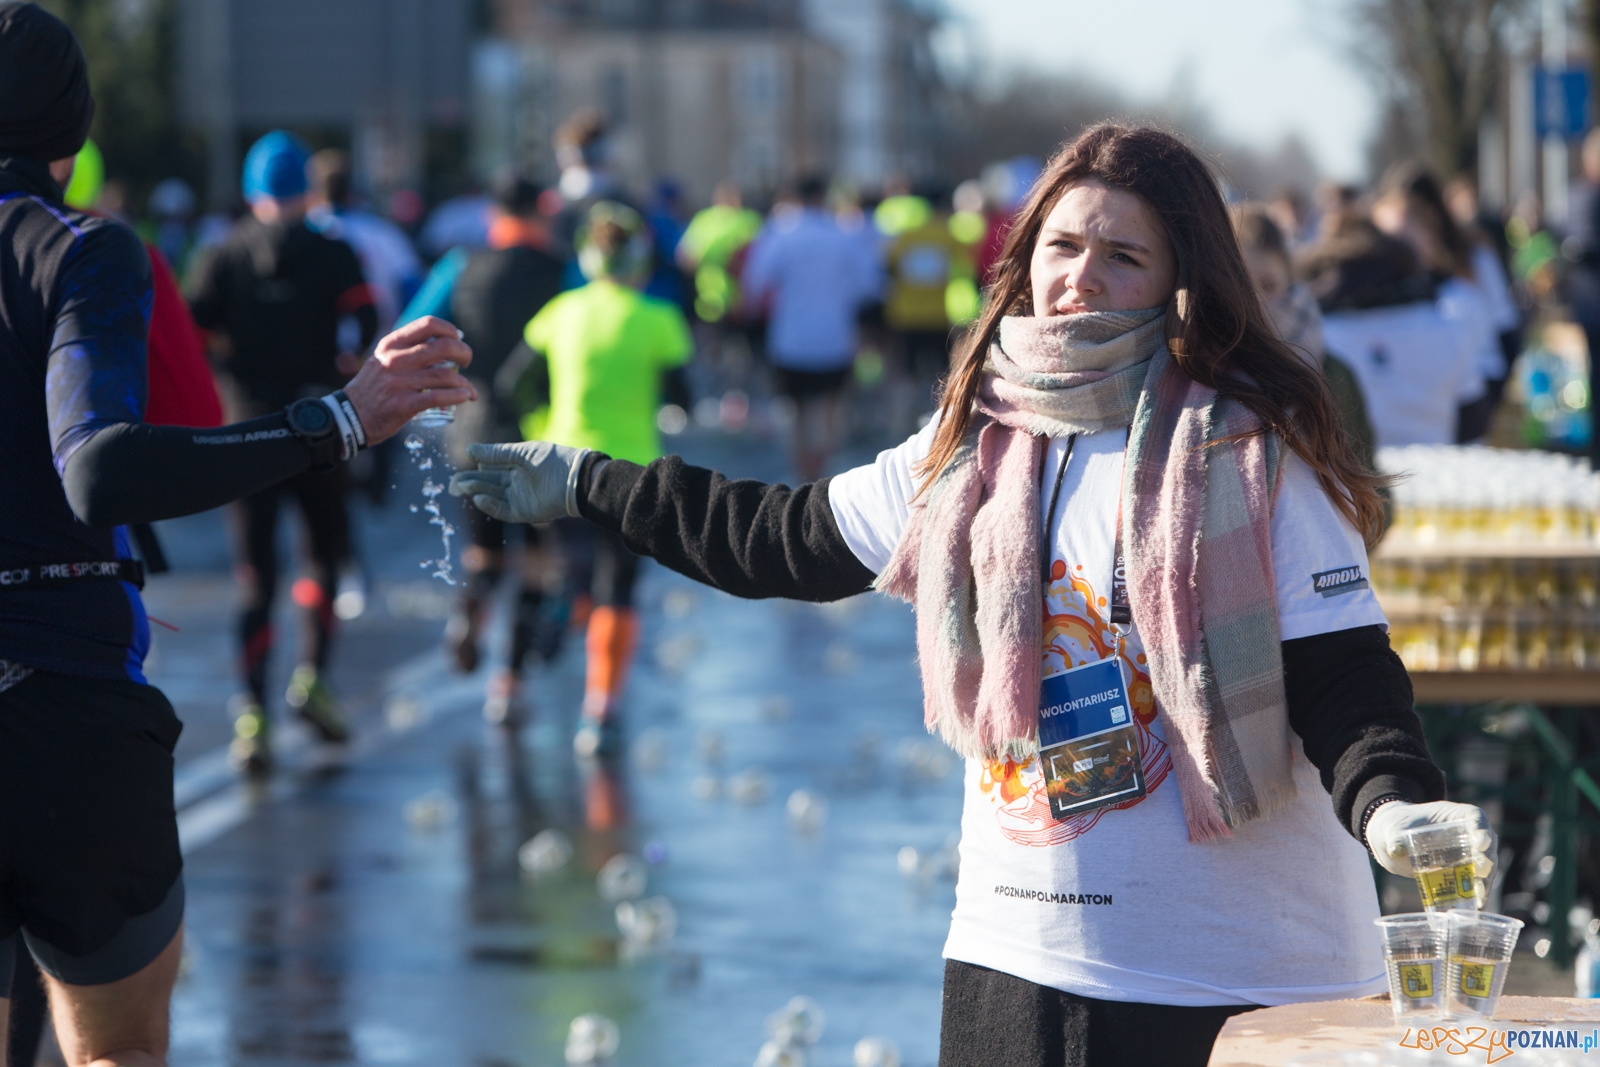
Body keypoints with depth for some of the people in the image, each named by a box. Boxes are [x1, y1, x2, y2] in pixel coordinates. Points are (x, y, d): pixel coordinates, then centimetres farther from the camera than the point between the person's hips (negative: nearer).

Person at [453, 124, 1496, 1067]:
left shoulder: (1253, 452, -8)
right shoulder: (976, 443, 9)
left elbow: (1340, 678, -12)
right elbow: (785, 540, 21)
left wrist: (1392, 801, -33)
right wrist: (581, 483, 26)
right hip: (1020, 954, 5)